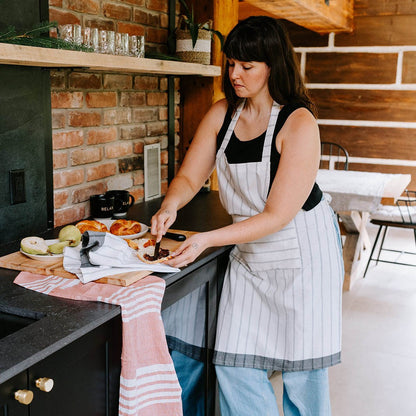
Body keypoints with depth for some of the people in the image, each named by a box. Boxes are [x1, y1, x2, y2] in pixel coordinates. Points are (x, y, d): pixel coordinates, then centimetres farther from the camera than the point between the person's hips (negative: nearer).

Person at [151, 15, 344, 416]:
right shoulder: (221, 114, -1)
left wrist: (207, 240, -29)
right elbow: (189, 177, 4)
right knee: (234, 367, 5)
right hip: (248, 253, 5)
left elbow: (277, 216, -23)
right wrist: (170, 205, -19)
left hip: (303, 251, -5)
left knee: (302, 370, 6)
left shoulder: (298, 124, -20)